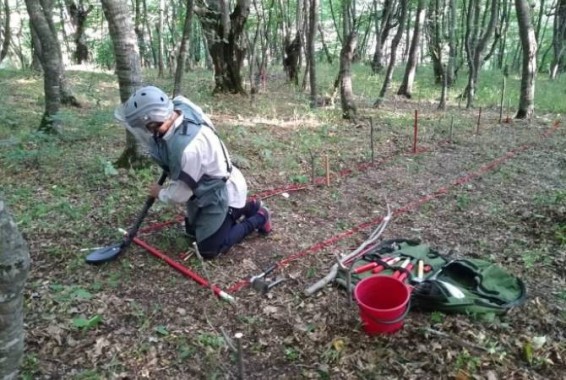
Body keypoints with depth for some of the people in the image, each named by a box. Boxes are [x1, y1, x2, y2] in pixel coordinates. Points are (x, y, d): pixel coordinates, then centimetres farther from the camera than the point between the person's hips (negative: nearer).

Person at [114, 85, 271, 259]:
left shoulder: (187, 148, -41)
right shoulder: (178, 107, -20)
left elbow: (180, 194, -22)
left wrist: (160, 193, -5)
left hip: (220, 194, -9)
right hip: (206, 187, 9)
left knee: (209, 249, 1)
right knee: (193, 229, 25)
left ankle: (258, 217, 15)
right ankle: (245, 206, 31)